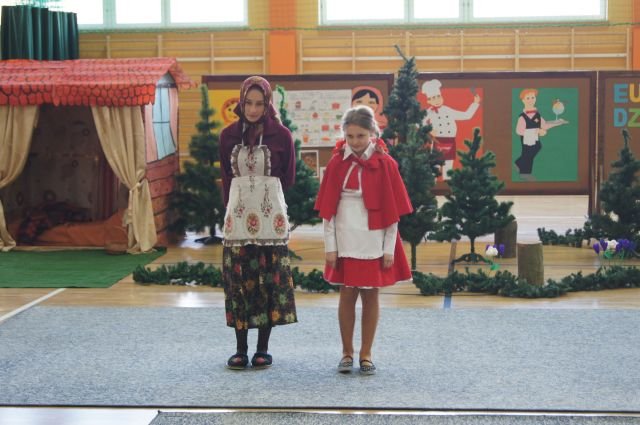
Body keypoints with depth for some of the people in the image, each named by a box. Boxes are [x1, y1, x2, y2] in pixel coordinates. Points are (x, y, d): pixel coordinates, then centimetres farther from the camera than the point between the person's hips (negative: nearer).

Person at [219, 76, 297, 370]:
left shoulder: (281, 135, -3)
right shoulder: (229, 135, 3)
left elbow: (287, 178, 7)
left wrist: (264, 196, 10)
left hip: (271, 215, -1)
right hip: (237, 215, 2)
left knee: (270, 279, 2)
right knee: (238, 280, 2)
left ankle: (263, 348, 12)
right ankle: (241, 349, 10)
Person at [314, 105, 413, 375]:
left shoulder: (385, 164, -3)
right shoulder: (336, 163, 0)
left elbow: (392, 210, -2)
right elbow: (327, 209, 2)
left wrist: (389, 249, -4)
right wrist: (330, 246, -2)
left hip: (374, 241, -1)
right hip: (345, 241, 1)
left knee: (370, 295, 6)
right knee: (347, 294, 4)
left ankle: (366, 354, 15)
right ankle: (347, 353, 16)